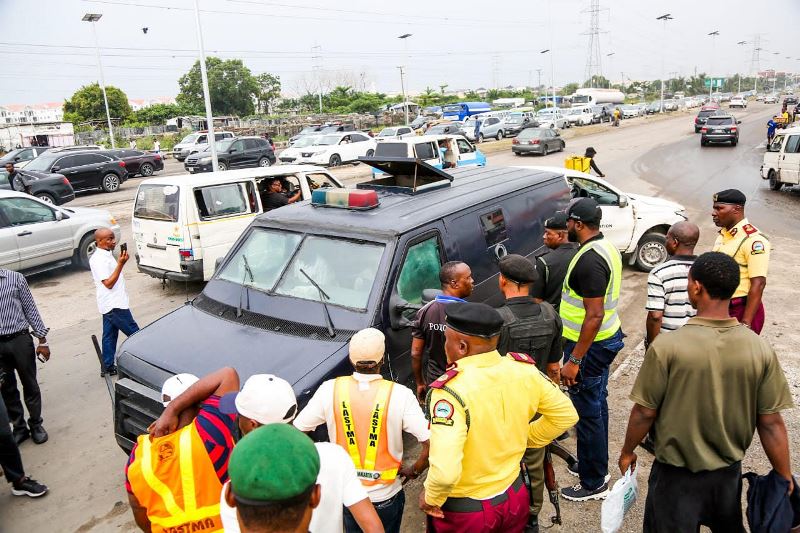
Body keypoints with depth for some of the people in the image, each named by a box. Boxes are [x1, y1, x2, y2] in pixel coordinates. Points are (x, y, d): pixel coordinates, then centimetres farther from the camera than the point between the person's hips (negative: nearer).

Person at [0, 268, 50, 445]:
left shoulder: (15, 278, -2)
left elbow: (30, 309, 0)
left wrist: (42, 341, -2)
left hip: (20, 340, -2)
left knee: (30, 384, 7)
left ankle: (36, 424, 23)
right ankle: (19, 428, 25)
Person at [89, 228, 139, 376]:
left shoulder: (106, 255, 11)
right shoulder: (98, 259, -19)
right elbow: (108, 283, -25)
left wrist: (121, 261, 13)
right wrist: (121, 264, -30)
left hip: (110, 304, 10)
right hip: (114, 305, -10)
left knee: (109, 335, 16)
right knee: (135, 334, -3)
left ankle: (108, 367, 24)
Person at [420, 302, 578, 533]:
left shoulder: (450, 391, -30)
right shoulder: (524, 369, -12)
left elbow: (445, 472, -36)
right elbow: (566, 414, 2)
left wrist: (431, 498, -17)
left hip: (464, 510, -4)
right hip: (515, 497, 5)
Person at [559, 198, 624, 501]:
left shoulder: (590, 260, -25)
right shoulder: (606, 247, 7)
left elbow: (594, 315, -28)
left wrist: (574, 359, -24)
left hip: (590, 345, -10)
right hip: (605, 338, 10)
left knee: (587, 413, 2)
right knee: (596, 405, 21)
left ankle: (594, 484, 17)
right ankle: (596, 466, 38)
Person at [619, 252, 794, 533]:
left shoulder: (666, 346, -24)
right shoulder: (760, 348, -14)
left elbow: (644, 412, -15)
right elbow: (771, 422, -8)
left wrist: (627, 452, 2)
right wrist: (785, 479, 6)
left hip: (677, 475, -3)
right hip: (729, 472, 3)